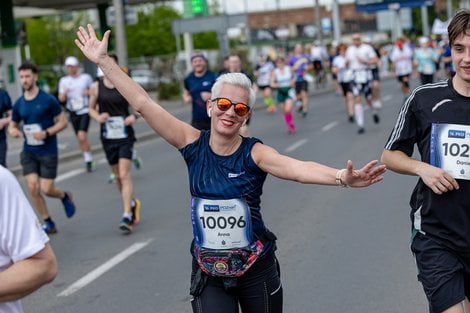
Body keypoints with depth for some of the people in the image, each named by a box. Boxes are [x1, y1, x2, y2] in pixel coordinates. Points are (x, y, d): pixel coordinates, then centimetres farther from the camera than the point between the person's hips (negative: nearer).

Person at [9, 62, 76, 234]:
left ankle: (65, 196, 31)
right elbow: (13, 124, 15)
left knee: (46, 189, -5)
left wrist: (46, 133, -21)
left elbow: (63, 122, -6)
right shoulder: (19, 104, 4)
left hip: (48, 152, -4)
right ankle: (48, 223, 11)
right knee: (33, 187, -6)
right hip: (28, 152, 4)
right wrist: (13, 130, -9)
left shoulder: (48, 100, -10)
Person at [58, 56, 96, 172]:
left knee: (82, 136, -18)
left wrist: (88, 92, -8)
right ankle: (88, 160, 20)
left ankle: (88, 160, -4)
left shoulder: (86, 77, 2)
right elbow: (61, 98, 4)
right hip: (73, 113, 3)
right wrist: (64, 93, -17)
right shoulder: (64, 80, 6)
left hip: (84, 111, -3)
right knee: (80, 139, 7)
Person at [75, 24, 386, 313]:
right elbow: (144, 104, -7)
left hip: (256, 268, -1)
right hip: (208, 272, 1)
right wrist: (103, 60, -8)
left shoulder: (254, 152, -13)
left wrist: (341, 177, -49)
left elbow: (297, 168, -31)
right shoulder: (193, 144, -6)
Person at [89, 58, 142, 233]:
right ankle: (132, 203, 38)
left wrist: (134, 116, -14)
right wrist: (98, 117, -10)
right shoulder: (96, 87, 1)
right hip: (108, 137, 3)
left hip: (125, 135, -3)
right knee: (117, 176, 13)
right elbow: (91, 108, 11)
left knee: (124, 174, -13)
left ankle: (127, 216, -14)